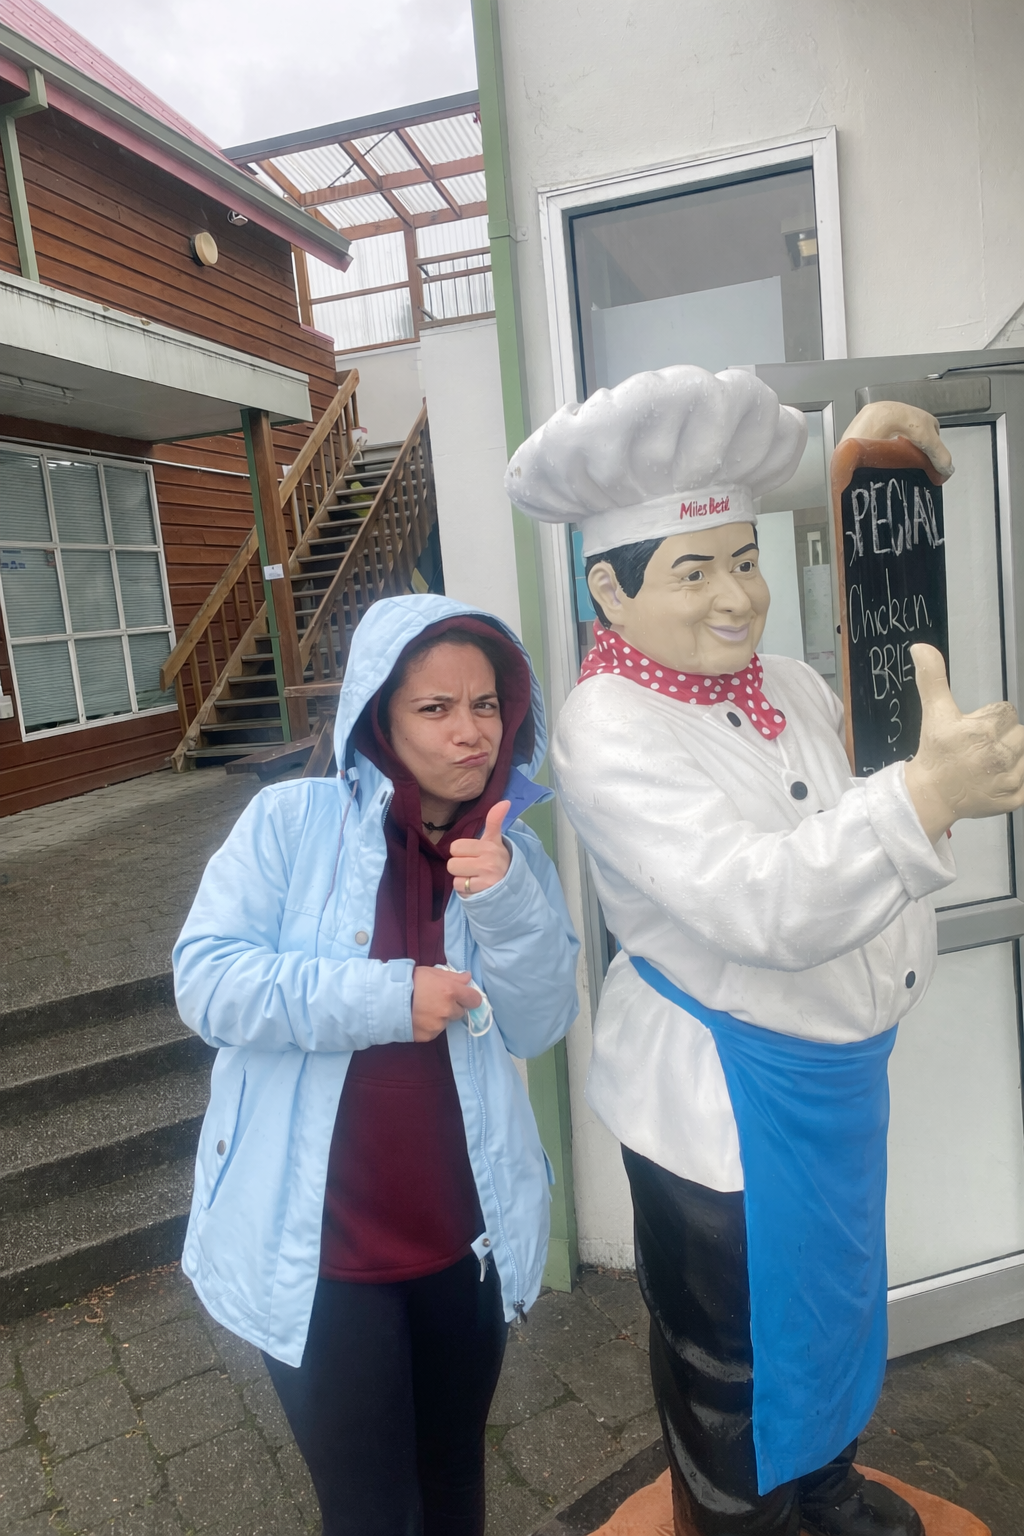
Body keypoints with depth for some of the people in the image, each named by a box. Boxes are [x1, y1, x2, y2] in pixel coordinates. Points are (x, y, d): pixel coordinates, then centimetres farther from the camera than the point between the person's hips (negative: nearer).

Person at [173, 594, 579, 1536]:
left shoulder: (511, 850, 0)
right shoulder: (292, 822, -10)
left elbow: (538, 1027, -6)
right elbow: (206, 981, -16)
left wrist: (505, 900, -22)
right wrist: (383, 998, -22)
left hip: (464, 1231, 4)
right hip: (315, 1240, -3)